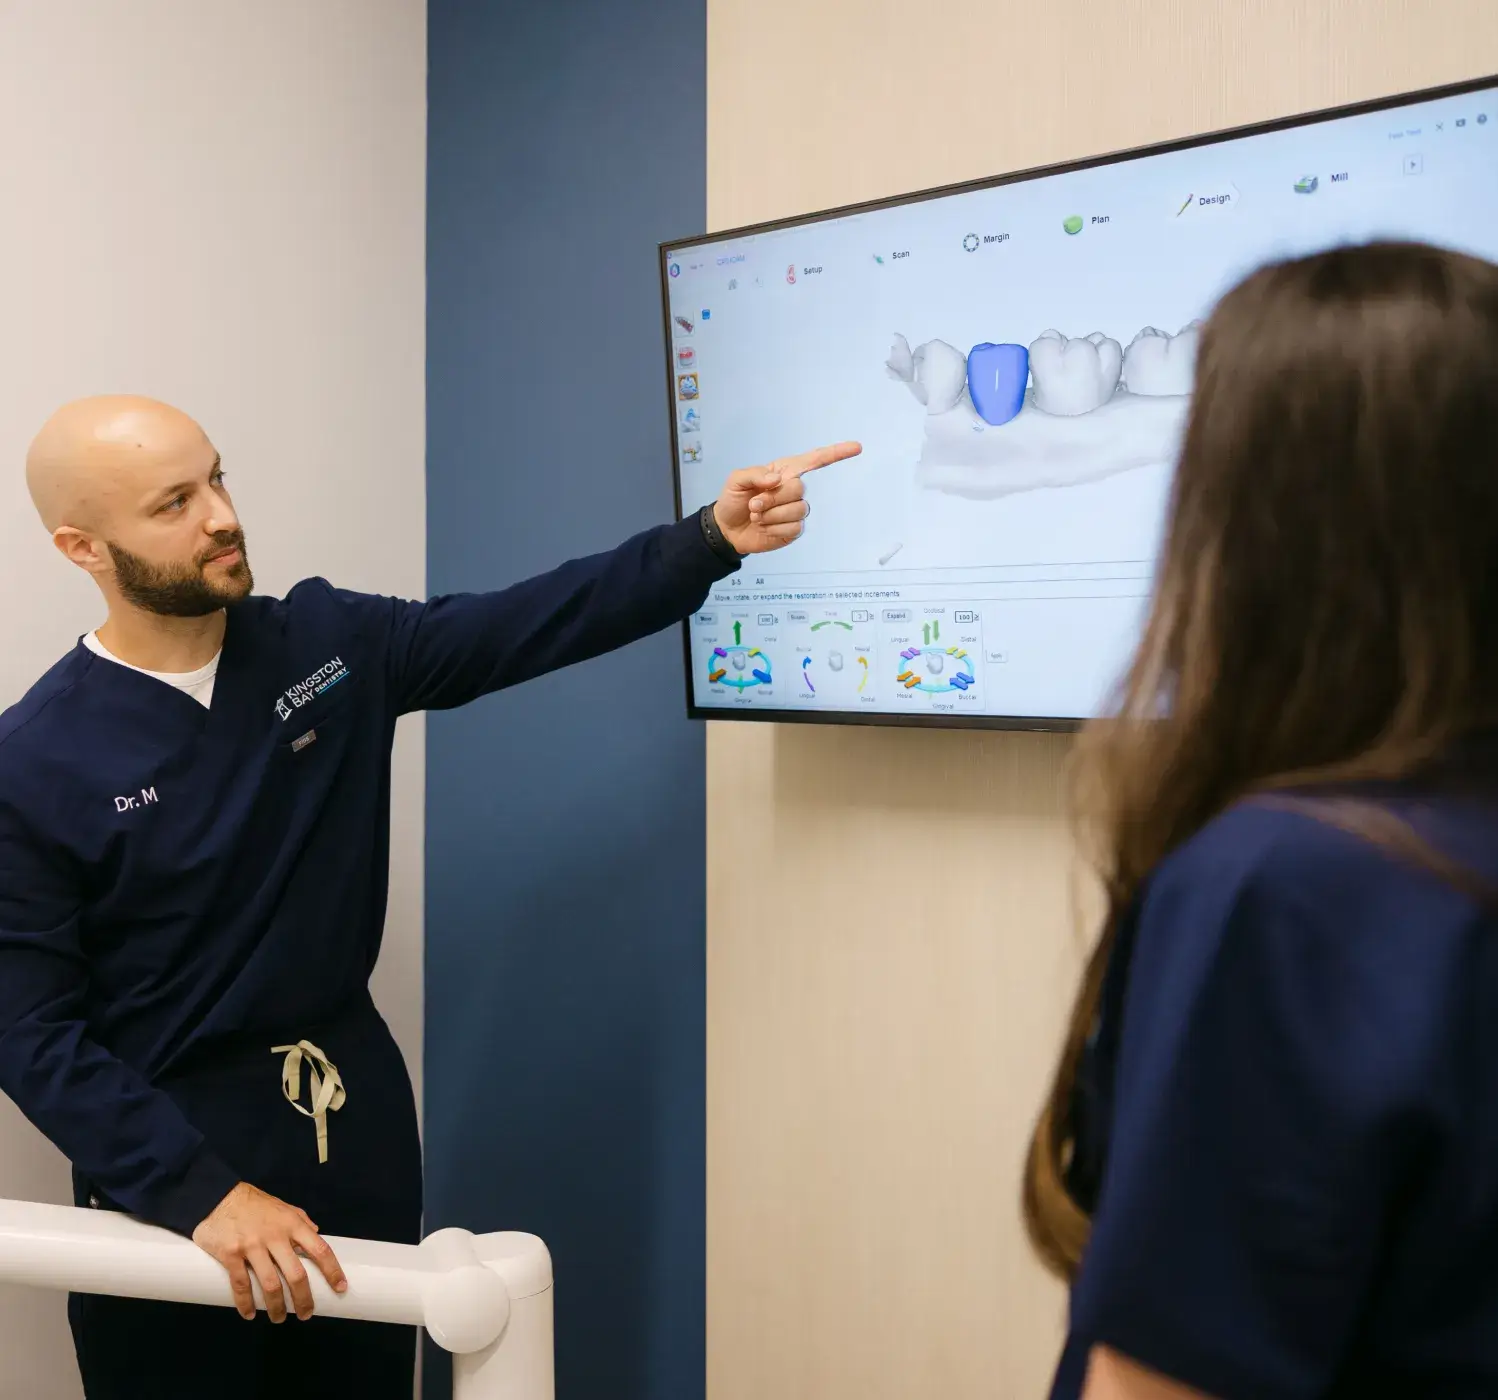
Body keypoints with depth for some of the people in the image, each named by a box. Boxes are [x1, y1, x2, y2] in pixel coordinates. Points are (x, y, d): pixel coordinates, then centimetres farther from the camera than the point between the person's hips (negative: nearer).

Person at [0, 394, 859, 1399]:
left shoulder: (330, 641, -2)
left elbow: (531, 624, -3)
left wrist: (712, 540, -15)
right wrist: (204, 1191, -23)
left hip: (357, 1108, 4)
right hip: (170, 1146, -4)